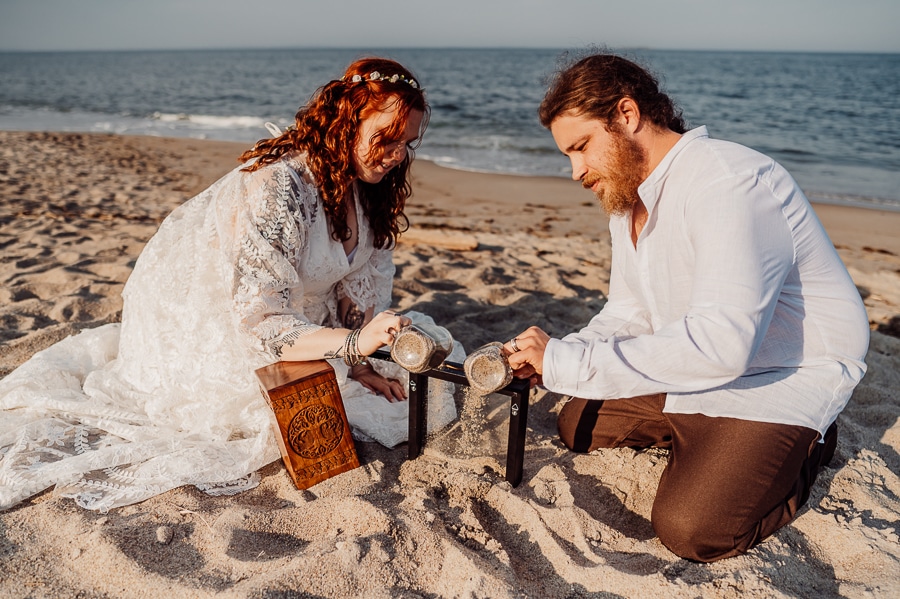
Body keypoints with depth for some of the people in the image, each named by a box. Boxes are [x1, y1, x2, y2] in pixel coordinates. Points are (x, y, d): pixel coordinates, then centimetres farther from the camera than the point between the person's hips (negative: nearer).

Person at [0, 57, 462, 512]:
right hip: (197, 318, -8)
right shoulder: (277, 188, -33)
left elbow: (359, 285, -2)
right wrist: (355, 343, -47)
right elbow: (263, 324, -35)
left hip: (291, 309, 8)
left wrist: (360, 364, -11)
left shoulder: (358, 182, -7)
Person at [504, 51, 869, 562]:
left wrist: (570, 362, -34)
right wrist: (550, 361, -11)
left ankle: (801, 451, 6)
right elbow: (628, 314, 9)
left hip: (785, 377, -8)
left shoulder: (727, 181, -28)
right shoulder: (627, 199, 4)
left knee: (690, 528, -21)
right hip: (697, 366, 9)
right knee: (578, 426, 13)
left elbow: (721, 343, -38)